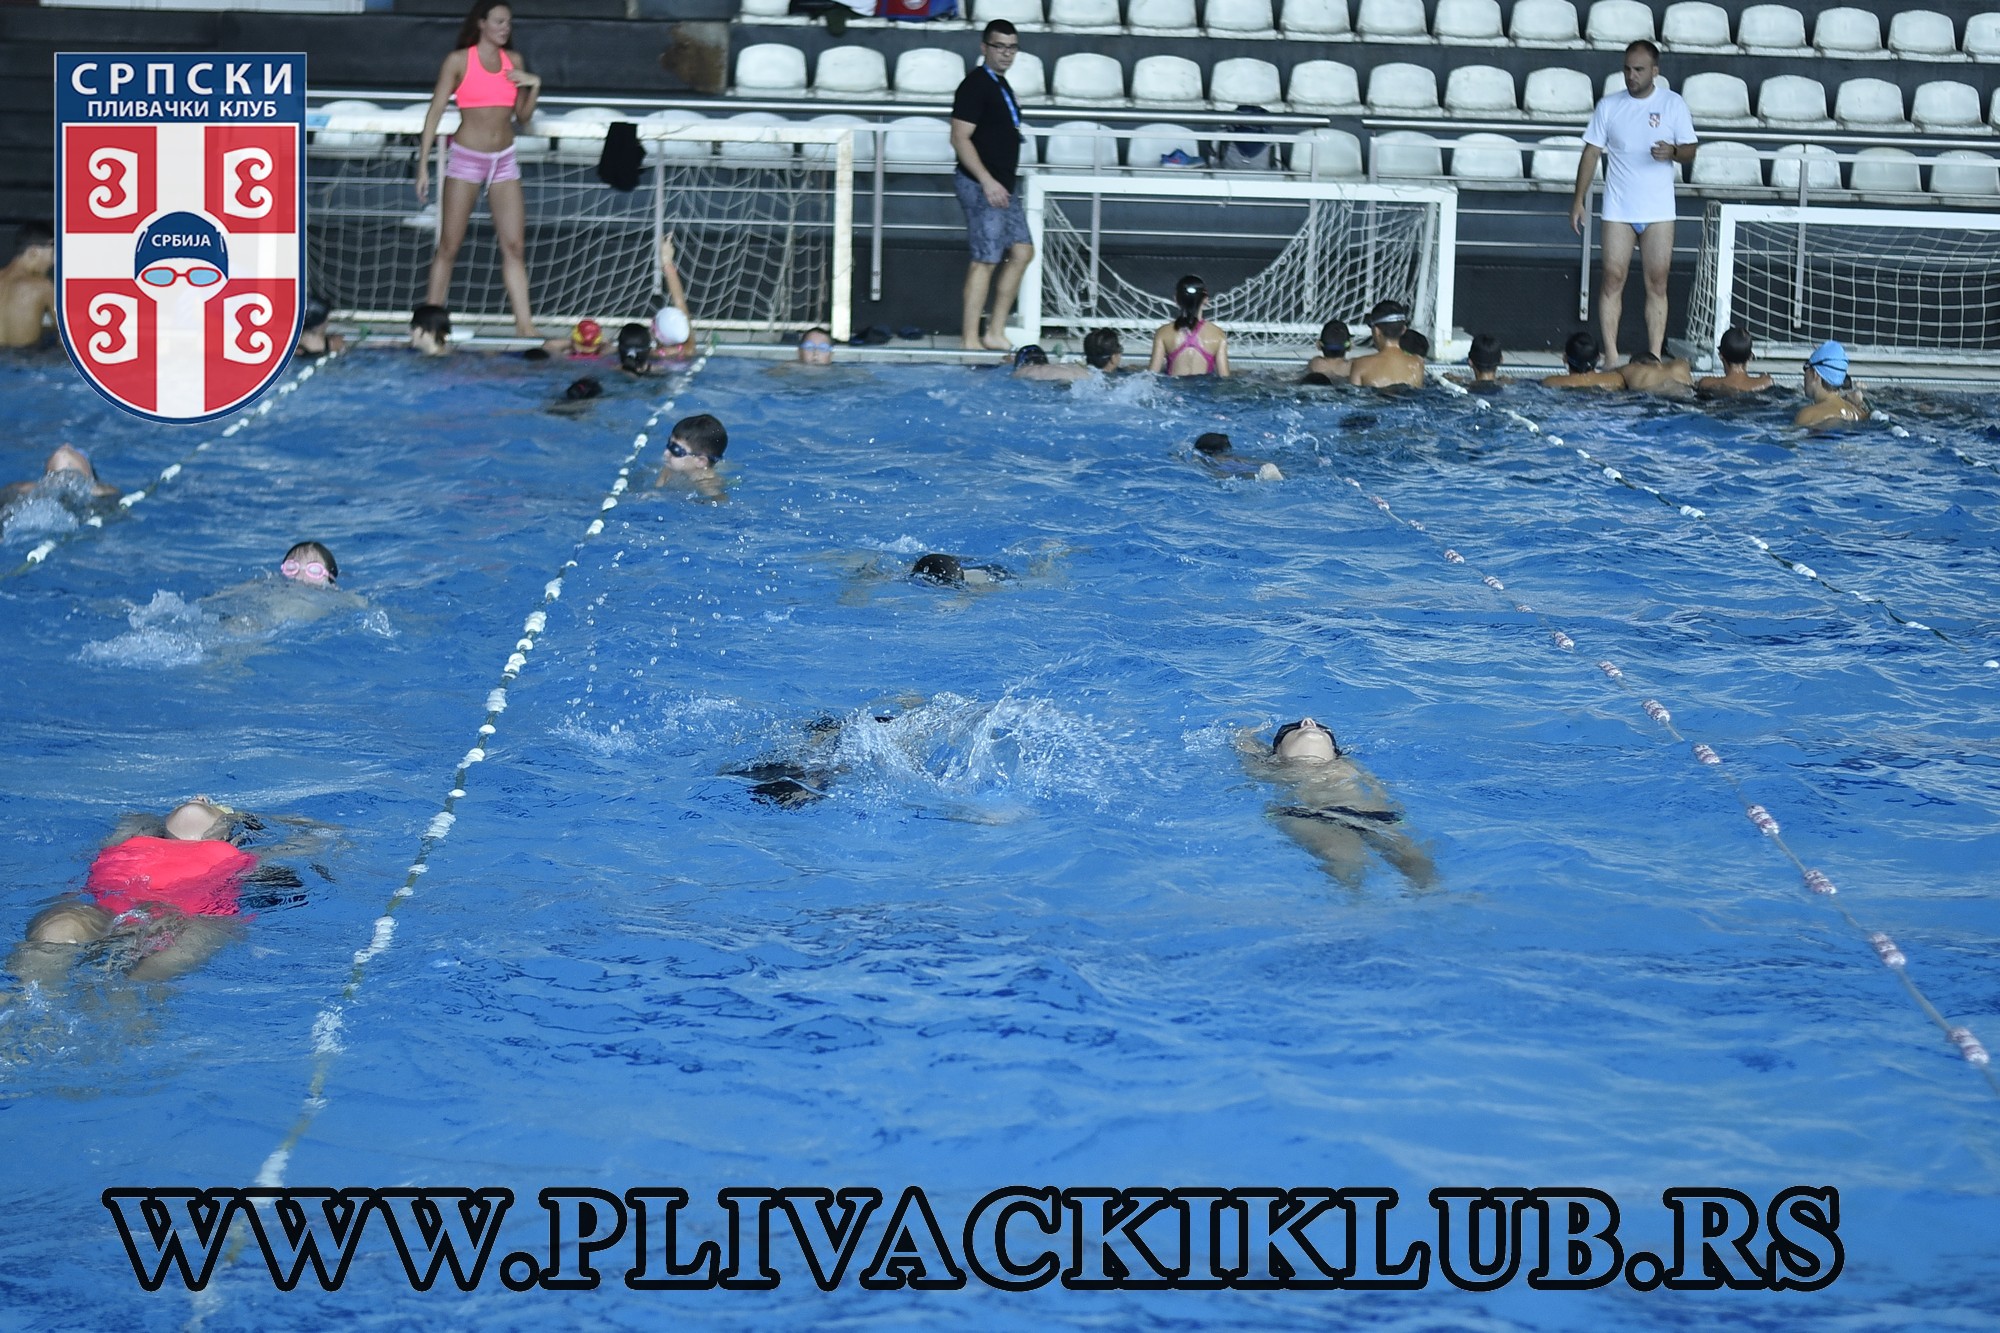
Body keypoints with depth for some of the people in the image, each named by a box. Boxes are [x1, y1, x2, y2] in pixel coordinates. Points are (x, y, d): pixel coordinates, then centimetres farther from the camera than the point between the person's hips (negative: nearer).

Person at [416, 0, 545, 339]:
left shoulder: (514, 60, 8)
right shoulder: (459, 61, -3)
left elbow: (523, 117, 15)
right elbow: (435, 112, -3)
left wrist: (534, 86, -4)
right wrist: (423, 165, -7)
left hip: (504, 159, 4)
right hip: (466, 158, -4)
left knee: (514, 245, -2)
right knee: (449, 246, 0)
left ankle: (524, 325, -4)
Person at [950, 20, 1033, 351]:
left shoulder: (1000, 85, 17)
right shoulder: (975, 85, -13)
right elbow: (960, 139, -19)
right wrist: (987, 181, -25)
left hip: (1003, 186, 10)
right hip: (981, 186, -10)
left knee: (1022, 252, 8)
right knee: (985, 259, -9)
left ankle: (995, 333, 12)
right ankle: (970, 339, -5)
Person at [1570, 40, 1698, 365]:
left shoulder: (1673, 104, 1)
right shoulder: (1609, 106, 3)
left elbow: (1690, 152, 3)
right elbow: (1591, 153, 6)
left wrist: (1673, 151, -20)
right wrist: (1579, 199, -1)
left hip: (1659, 211, 0)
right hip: (1618, 209, 0)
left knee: (1657, 283, 0)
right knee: (1613, 279, -3)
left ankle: (1655, 357, 2)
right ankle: (1611, 357, 0)